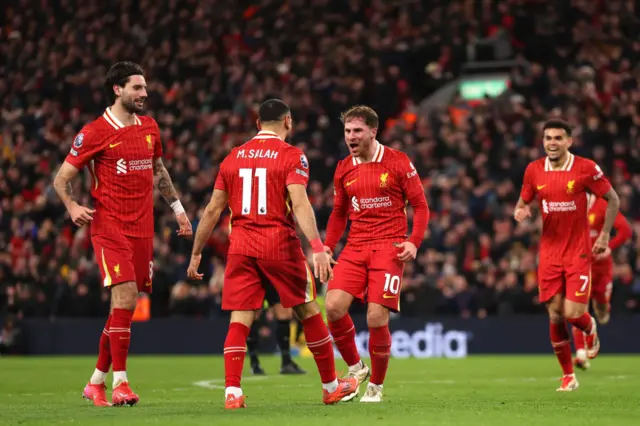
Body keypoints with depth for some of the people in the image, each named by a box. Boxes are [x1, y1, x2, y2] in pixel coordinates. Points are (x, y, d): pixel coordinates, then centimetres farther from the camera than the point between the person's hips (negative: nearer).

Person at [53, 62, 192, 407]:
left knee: (122, 308, 5)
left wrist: (176, 206, 24)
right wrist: (72, 207, -18)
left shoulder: (149, 127, 12)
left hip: (142, 229, 6)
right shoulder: (95, 132, -6)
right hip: (109, 228, -6)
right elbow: (62, 178, -1)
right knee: (125, 300, -18)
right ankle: (120, 382, -13)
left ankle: (96, 382, 17)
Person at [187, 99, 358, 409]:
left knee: (239, 320, 0)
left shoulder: (233, 157, 11)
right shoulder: (292, 156, -2)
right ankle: (331, 386, 20)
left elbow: (213, 209, 11)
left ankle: (232, 392, -12)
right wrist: (317, 248, -22)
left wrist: (196, 253, 18)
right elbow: (299, 203, -16)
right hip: (280, 244, -3)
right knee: (308, 312, 11)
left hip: (241, 247, 3)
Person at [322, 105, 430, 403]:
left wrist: (414, 242, -13)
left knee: (377, 318, -12)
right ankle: (355, 367, 7)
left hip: (389, 247, -4)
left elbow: (420, 205, 1)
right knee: (333, 306, -16)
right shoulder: (344, 169, 10)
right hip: (355, 247, 4)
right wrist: (327, 246, 7)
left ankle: (376, 385, 9)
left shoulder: (398, 162, -3)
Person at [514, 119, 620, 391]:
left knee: (573, 314, -11)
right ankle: (568, 376, 16)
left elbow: (612, 199, 3)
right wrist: (520, 212, -10)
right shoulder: (533, 170, 1)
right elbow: (524, 202, 14)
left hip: (579, 252, -3)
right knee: (555, 316, 1)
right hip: (549, 253, 3)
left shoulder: (586, 168, -8)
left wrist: (604, 235, -2)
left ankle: (590, 328, 27)